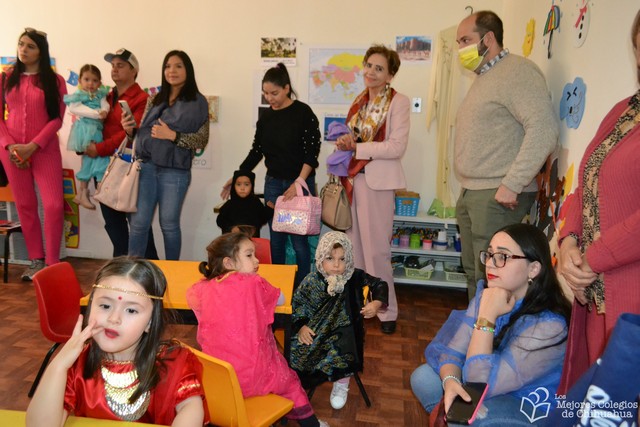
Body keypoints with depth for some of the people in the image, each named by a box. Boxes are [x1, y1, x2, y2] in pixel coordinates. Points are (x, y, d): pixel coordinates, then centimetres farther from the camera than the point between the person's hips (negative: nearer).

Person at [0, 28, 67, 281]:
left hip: (45, 149, -3)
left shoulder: (54, 81, 2)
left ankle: (52, 263, 1)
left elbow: (57, 119, -5)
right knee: (25, 205, 7)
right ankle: (36, 261, 17)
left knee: (54, 205, -10)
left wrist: (33, 146, -14)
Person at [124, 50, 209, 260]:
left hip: (175, 171, -4)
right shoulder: (154, 100, 13)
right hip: (146, 166, 4)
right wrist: (130, 130, -3)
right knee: (138, 223, 3)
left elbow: (202, 140, -6)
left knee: (169, 224, 6)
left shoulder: (197, 102, -1)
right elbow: (143, 133, 18)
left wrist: (172, 135, -17)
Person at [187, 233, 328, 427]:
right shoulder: (254, 283, -10)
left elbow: (190, 296, 20)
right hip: (254, 378, -3)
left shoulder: (202, 289, -3)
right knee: (288, 379, 26)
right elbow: (281, 299, 8)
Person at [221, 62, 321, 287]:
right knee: (276, 240, 7)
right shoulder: (266, 117, 9)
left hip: (301, 183, -5)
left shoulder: (303, 113, -7)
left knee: (298, 240, -3)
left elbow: (312, 153, -11)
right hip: (273, 183, 5)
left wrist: (298, 183, -19)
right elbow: (256, 151, 15)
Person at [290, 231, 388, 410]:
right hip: (316, 332, 1)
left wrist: (376, 304, -13)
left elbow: (380, 285, 4)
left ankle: (341, 385, 4)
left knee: (342, 351, -30)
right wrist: (301, 327, -15)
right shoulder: (311, 281, -7)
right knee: (295, 351, -21)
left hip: (344, 331, 0)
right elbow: (296, 306, -1)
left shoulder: (356, 277, -7)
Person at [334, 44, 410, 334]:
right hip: (352, 178, 6)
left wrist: (356, 147, -14)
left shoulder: (398, 102, -6)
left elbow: (397, 147, -15)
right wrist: (344, 143, -1)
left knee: (376, 250, -2)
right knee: (354, 247, 10)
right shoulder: (360, 101, 14)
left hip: (378, 182, -6)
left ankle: (387, 311, 13)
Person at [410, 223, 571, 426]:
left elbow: (480, 385, -31)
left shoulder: (548, 325, -30)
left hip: (530, 409, -6)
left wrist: (486, 317, -32)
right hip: (492, 388, 6)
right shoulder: (487, 295, -8)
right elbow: (453, 351, -7)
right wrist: (450, 382, -28)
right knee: (423, 377, -8)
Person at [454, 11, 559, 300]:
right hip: (470, 193, 9)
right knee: (473, 272, 16)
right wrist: (467, 190, 14)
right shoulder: (483, 77, 19)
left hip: (497, 196, -9)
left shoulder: (517, 71, -10)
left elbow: (544, 129, -21)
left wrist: (511, 184, -21)